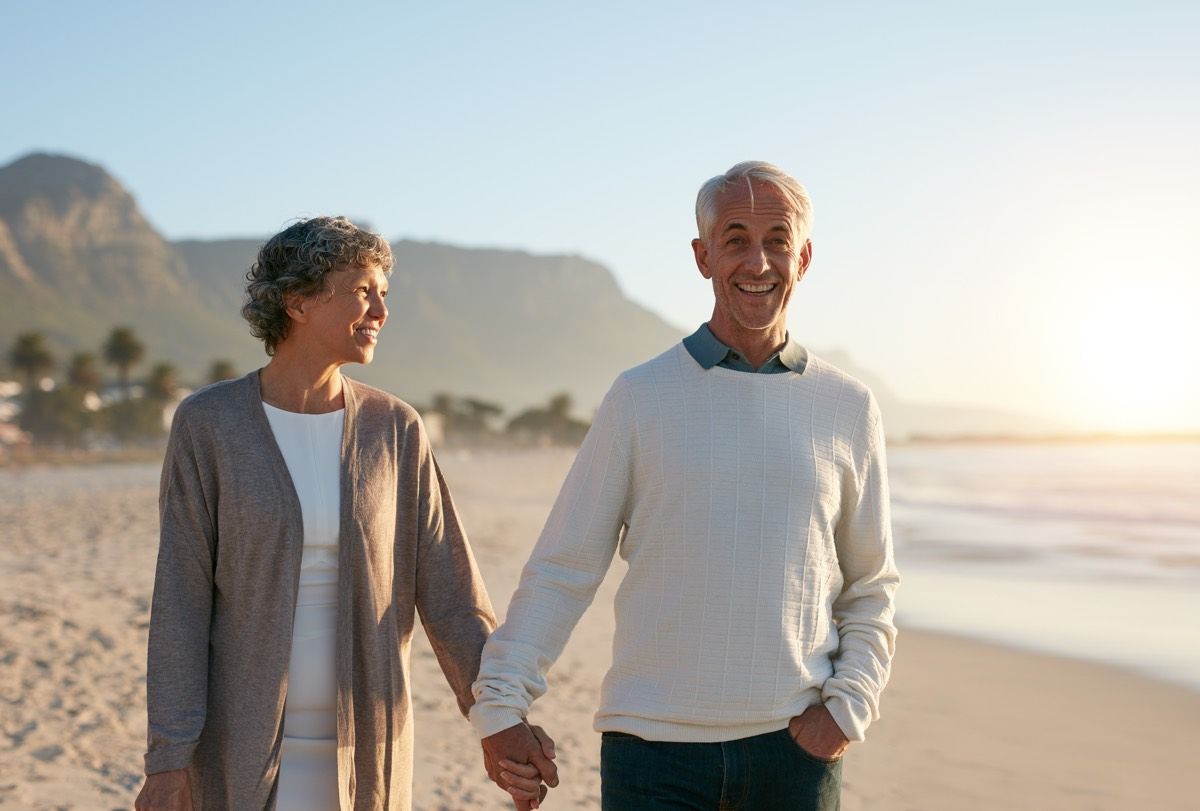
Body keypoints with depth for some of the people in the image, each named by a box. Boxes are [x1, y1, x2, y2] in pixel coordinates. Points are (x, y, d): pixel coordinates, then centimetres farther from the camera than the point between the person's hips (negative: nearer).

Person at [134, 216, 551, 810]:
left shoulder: (394, 430, -1)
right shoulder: (207, 425, -7)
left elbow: (447, 591, -1)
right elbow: (181, 599, -8)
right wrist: (167, 760, -13)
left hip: (361, 748, 2)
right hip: (243, 740, -2)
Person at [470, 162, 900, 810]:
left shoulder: (848, 409, 6)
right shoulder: (639, 398, 1)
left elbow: (871, 588, 12)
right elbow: (560, 569, 0)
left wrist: (847, 706, -1)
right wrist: (499, 706, -7)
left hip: (793, 746, 2)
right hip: (654, 746, -1)